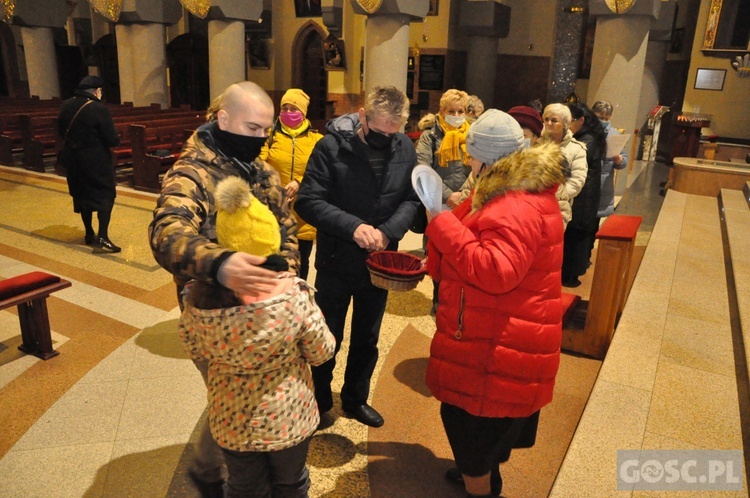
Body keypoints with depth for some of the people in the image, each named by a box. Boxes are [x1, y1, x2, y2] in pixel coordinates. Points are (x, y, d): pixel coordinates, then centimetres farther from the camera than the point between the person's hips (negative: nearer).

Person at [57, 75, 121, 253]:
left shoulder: (66, 106, 2)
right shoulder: (99, 108, -19)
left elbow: (61, 132, 14)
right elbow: (112, 140, -19)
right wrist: (116, 138, 3)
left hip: (72, 159, 7)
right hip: (95, 161, -7)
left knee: (81, 196, 18)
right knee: (105, 195, -1)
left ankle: (89, 234, 28)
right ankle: (102, 239, -10)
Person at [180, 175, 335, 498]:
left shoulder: (199, 299, -22)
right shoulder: (294, 295, -29)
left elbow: (195, 351, -2)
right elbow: (321, 353, -13)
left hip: (232, 421, 2)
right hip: (289, 419, -1)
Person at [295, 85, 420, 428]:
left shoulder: (404, 148, -6)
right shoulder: (332, 145, -16)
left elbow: (411, 199, 0)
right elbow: (308, 201, -18)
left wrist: (389, 231, -19)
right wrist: (353, 226, -29)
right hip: (336, 260, -3)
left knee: (367, 337, 19)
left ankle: (356, 399, 41)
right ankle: (319, 401, 36)